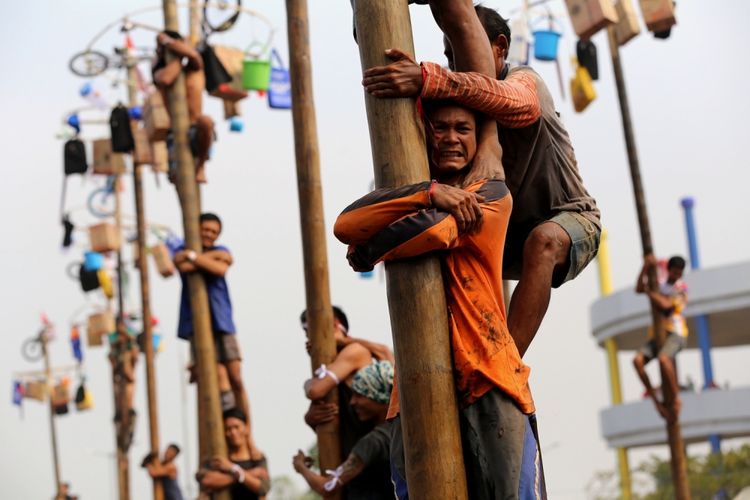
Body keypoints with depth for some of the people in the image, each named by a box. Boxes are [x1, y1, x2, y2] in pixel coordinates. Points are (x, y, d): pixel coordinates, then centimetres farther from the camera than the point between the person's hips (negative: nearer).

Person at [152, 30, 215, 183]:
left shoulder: (194, 67, 1)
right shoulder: (160, 70, 1)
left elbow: (192, 54, -25)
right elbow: (165, 79, -25)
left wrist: (166, 40, -13)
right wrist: (180, 55, -12)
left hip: (195, 134, -1)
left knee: (206, 121, -38)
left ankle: (201, 165, -11)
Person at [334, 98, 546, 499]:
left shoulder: (492, 195, 5)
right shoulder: (405, 192, 15)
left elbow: (435, 229, -16)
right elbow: (345, 225, -7)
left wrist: (368, 252, 1)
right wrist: (430, 192, -14)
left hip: (488, 375, -3)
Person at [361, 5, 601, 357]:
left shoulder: (524, 80, -18)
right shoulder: (464, 106, 0)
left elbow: (519, 103, -46)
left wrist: (428, 79, -60)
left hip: (570, 218, -7)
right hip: (512, 229, 7)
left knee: (542, 241, -39)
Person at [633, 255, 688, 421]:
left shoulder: (681, 288, 1)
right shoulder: (660, 284, 17)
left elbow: (665, 305, -16)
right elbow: (638, 289, -2)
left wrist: (649, 292, -4)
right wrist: (646, 266, -11)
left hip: (676, 333, -5)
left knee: (663, 358, -36)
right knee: (638, 360, -21)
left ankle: (676, 398, -22)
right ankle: (656, 400, -14)